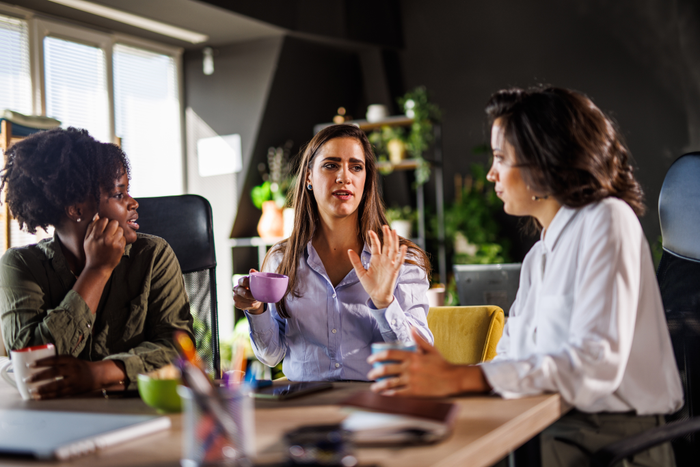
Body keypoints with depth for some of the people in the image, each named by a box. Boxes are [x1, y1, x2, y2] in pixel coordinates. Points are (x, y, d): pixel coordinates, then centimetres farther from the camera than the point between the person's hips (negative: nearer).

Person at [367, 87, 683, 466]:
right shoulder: (538, 256, 19)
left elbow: (596, 363, -22)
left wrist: (461, 379, -28)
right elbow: (511, 356, 12)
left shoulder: (605, 221, -9)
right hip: (553, 429, 7)